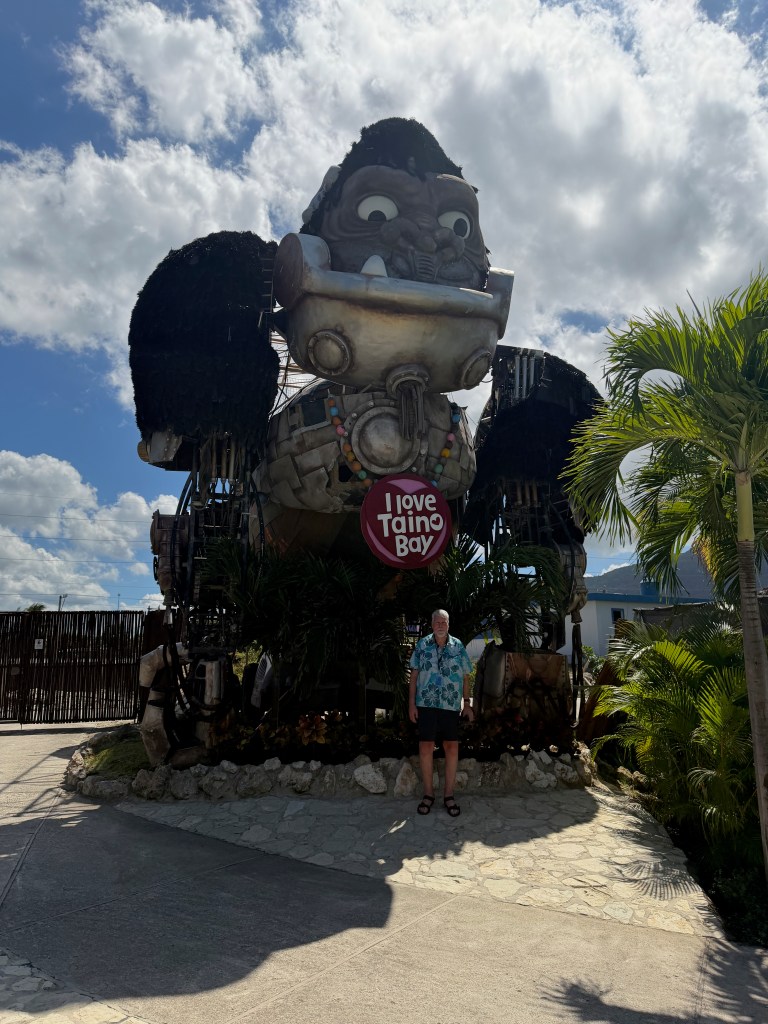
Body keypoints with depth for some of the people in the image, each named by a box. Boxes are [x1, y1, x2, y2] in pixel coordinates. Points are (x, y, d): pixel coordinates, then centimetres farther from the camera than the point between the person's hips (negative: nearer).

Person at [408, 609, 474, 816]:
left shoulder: (458, 646, 4)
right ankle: (428, 794, 15)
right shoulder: (422, 645, 2)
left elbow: (466, 677, 9)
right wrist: (411, 703, -1)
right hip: (426, 704, 0)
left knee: (452, 748, 3)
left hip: (451, 705, 1)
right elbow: (414, 675, 4)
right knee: (426, 747, 1)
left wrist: (467, 703, 5)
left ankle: (449, 795, 15)